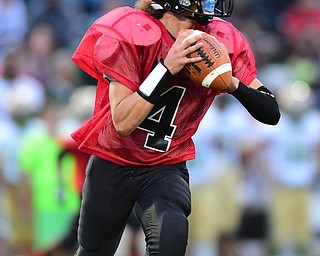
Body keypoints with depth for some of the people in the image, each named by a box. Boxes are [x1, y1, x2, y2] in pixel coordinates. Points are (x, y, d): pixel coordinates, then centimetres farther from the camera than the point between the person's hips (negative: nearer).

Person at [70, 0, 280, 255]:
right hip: (112, 164, -1)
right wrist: (167, 69, -35)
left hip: (166, 167, 1)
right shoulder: (130, 33, -21)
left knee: (171, 234, -30)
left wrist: (231, 83, -30)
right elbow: (123, 123, -25)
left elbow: (271, 114, -12)